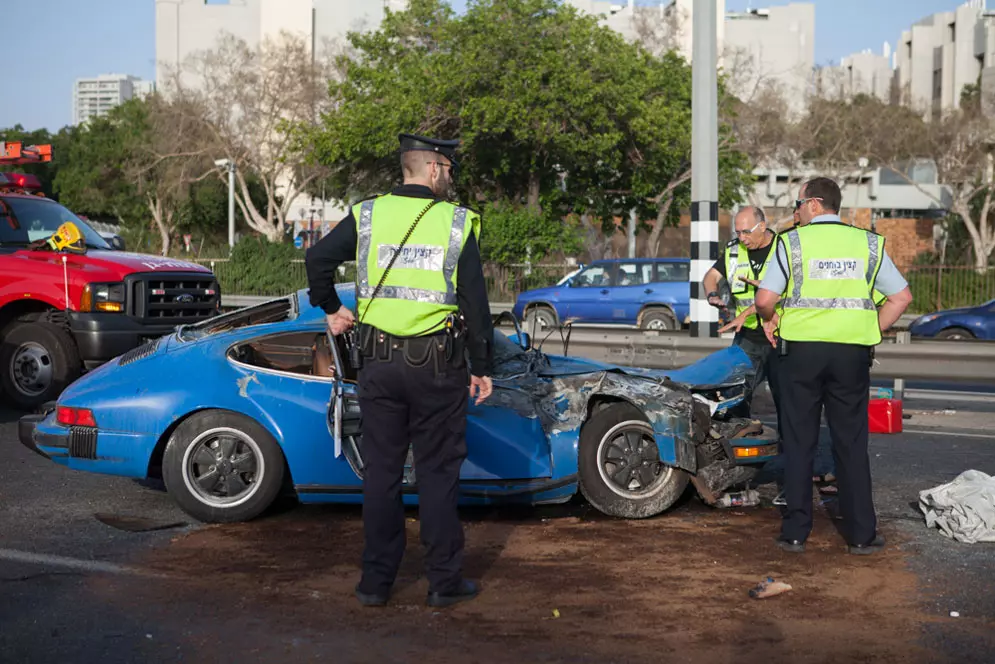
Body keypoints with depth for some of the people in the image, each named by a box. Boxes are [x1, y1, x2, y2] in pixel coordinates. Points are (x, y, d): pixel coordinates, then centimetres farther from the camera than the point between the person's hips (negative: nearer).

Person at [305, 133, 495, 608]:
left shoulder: (367, 215, 1)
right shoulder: (457, 223, -5)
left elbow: (318, 257, -4)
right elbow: (475, 301, -5)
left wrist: (331, 308, 13)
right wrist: (481, 367, 3)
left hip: (379, 361, 2)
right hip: (437, 366, -2)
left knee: (380, 470, 11)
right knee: (438, 472, 7)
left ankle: (376, 581, 15)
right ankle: (445, 582, 13)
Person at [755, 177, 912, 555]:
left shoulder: (792, 241, -3)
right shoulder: (867, 243, 7)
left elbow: (765, 299, -11)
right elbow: (901, 296, 7)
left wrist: (770, 318, 9)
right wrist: (872, 332, 12)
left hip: (800, 350, -2)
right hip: (852, 353, 2)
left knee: (799, 443, 7)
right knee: (851, 445, 9)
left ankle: (795, 533, 9)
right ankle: (861, 535, 11)